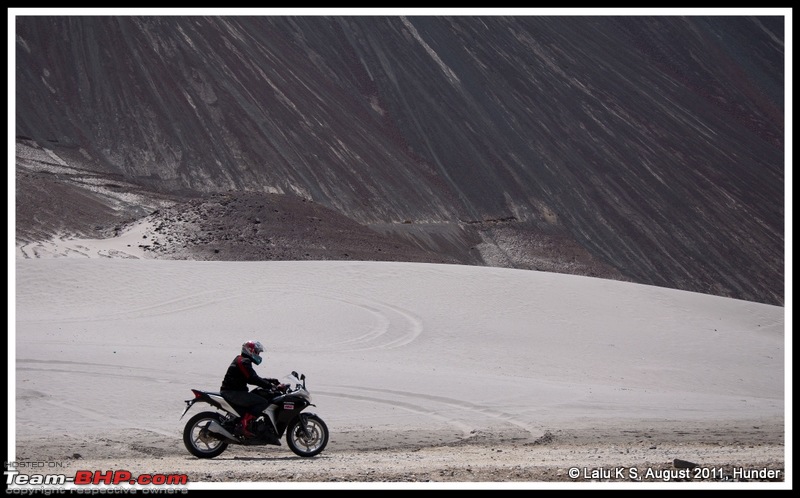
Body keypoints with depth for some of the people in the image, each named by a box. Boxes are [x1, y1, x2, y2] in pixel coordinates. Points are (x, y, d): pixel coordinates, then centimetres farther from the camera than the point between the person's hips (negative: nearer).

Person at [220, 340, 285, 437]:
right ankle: (242, 426, -22)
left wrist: (272, 380, 16)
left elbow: (253, 378, 24)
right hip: (233, 392, -11)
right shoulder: (244, 362, -12)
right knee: (263, 402, -16)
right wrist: (271, 386, -21)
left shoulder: (240, 360, 21)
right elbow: (253, 379, -22)